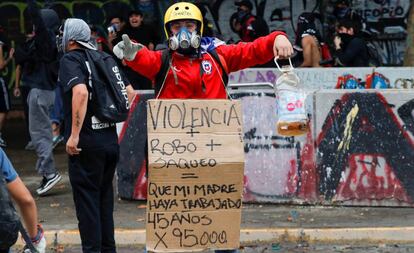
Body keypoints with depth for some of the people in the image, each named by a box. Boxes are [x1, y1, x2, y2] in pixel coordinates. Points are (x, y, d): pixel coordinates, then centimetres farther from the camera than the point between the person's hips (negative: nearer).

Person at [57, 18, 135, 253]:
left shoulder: (70, 60, -8)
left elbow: (80, 92, -25)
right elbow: (130, 92, 14)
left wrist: (74, 135, -23)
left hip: (87, 141, -7)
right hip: (111, 138, 7)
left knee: (87, 199, 0)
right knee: (105, 197, 16)